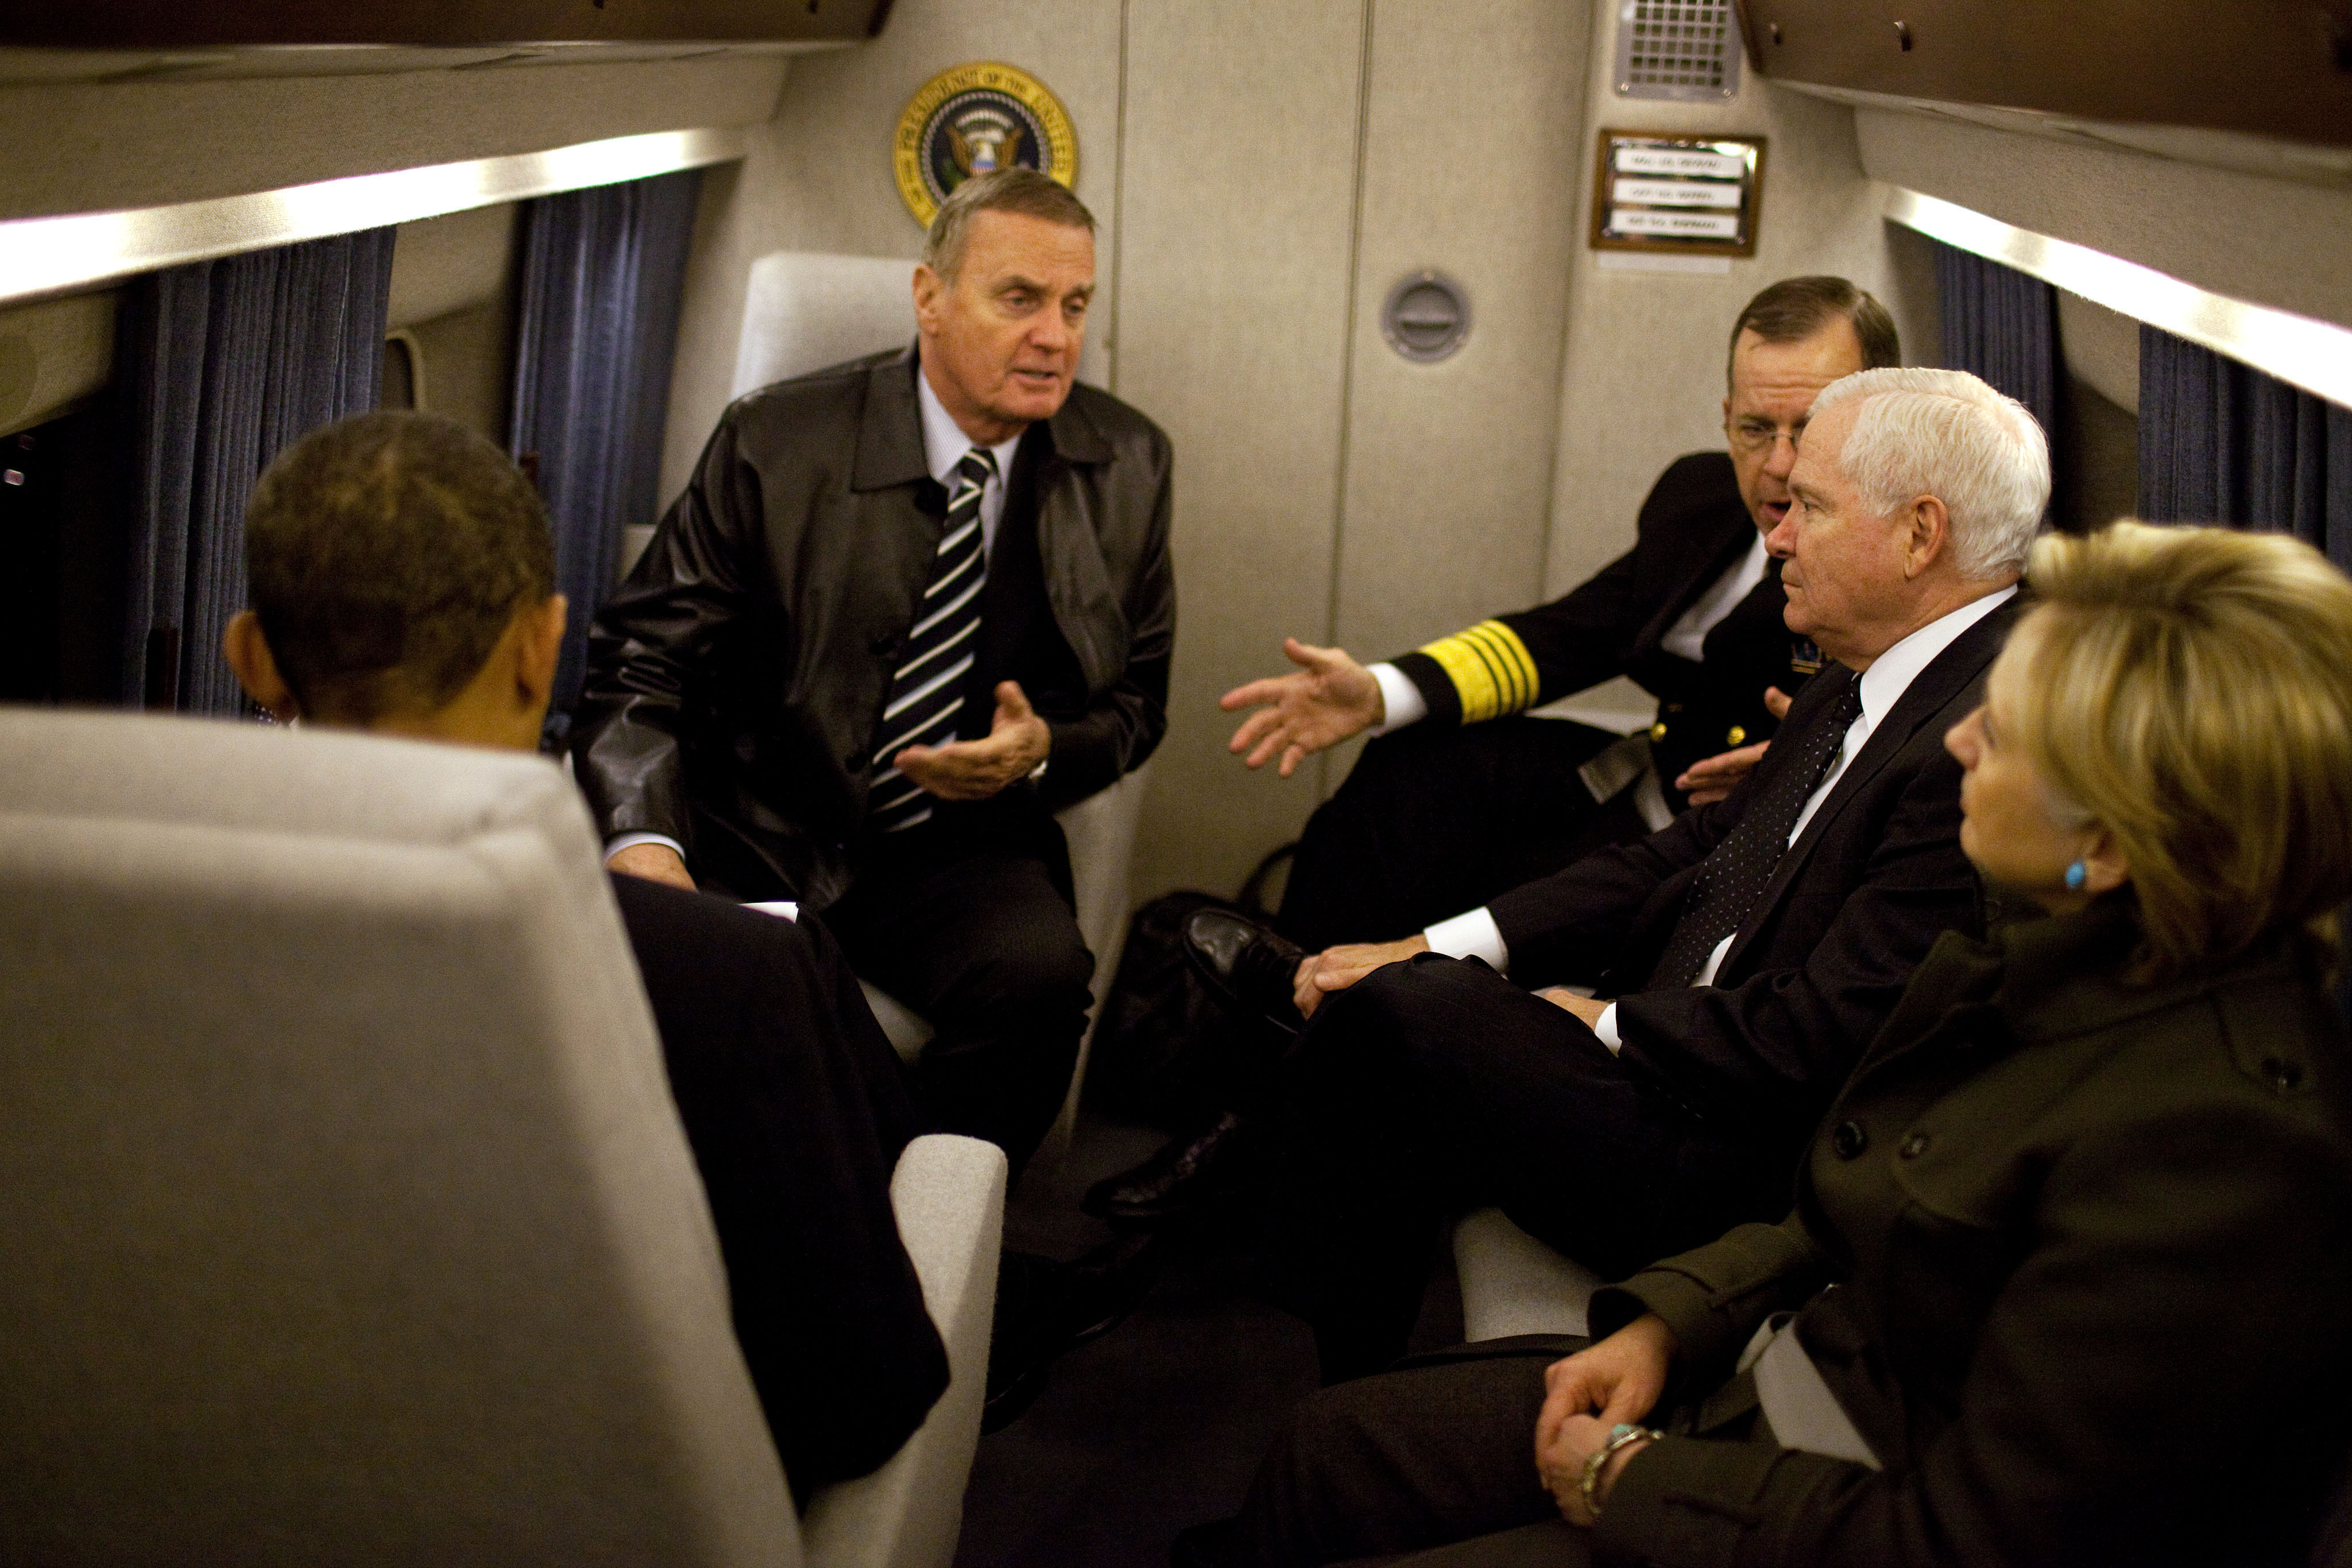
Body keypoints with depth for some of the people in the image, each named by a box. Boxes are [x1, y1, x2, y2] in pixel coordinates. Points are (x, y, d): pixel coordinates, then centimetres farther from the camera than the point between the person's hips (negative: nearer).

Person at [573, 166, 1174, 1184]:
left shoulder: (1126, 468, 3)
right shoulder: (775, 443, -6)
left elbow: (1136, 701, 13)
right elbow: (640, 660, -6)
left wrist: (1044, 752, -12)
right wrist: (644, 841, -26)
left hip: (955, 856, 2)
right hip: (749, 841, -1)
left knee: (1038, 972, -31)